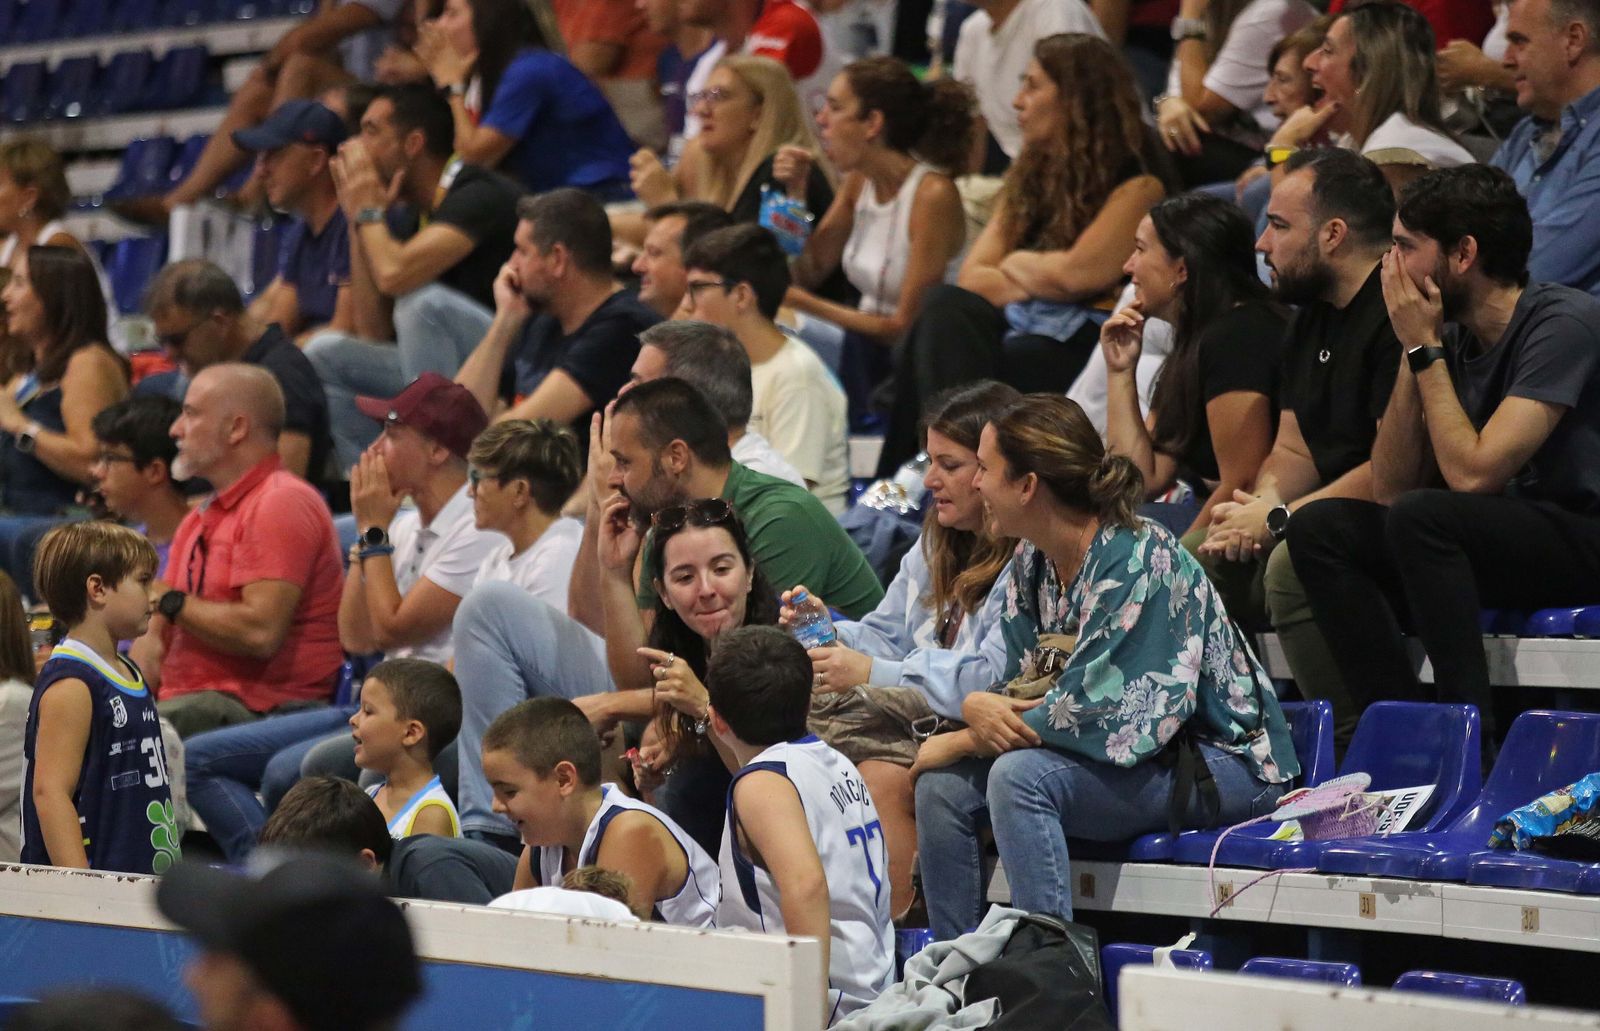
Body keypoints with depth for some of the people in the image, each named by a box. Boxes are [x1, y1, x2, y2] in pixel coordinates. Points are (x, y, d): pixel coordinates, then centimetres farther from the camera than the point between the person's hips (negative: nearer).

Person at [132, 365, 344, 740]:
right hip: (186, 703, 9)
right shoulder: (198, 519, 24)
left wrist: (173, 602, -4)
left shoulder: (282, 504, -7)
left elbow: (260, 633, -19)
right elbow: (157, 639, 20)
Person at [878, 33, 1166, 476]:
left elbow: (1074, 275, -15)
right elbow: (973, 276, 11)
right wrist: (1037, 283, -7)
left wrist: (1016, 265, 5)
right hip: (1024, 330, 7)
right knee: (945, 306, -24)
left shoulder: (1137, 186, -5)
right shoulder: (1031, 175, 19)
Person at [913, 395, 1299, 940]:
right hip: (1137, 756, 9)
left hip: (1222, 763, -9)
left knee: (1019, 776, -29)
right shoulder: (1033, 562, 5)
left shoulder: (1137, 560, -22)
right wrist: (977, 706, -18)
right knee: (944, 788, -4)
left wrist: (961, 742, -16)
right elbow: (1021, 685, 7)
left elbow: (1091, 712, -25)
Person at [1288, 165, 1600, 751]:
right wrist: (1413, 354, -2)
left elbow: (1472, 473, -22)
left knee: (1420, 517, -31)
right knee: (1320, 528, -6)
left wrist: (1426, 349, -13)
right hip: (1508, 544, 8)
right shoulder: (1456, 339, 8)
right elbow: (1390, 488, 6)